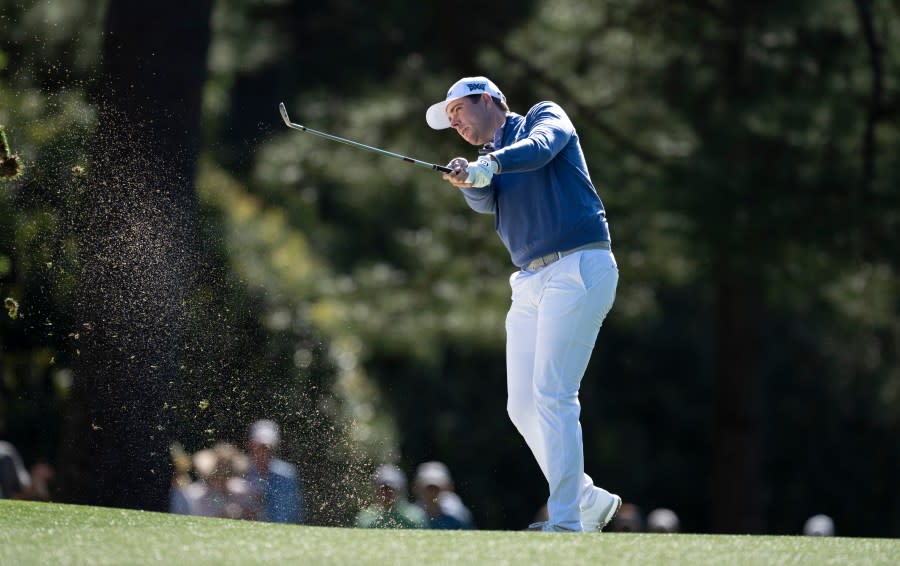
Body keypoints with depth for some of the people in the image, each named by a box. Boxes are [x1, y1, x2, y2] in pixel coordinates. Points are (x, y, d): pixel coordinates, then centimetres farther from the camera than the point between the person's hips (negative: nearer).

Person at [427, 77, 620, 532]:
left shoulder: (545, 117, 6)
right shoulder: (488, 160, 22)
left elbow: (541, 146, -18)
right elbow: (485, 201, -1)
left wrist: (487, 166, -34)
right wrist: (467, 179, -23)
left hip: (578, 267, -8)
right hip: (531, 280, 8)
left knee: (552, 395, -15)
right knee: (522, 407, 4)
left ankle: (565, 521, -16)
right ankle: (587, 499, 16)